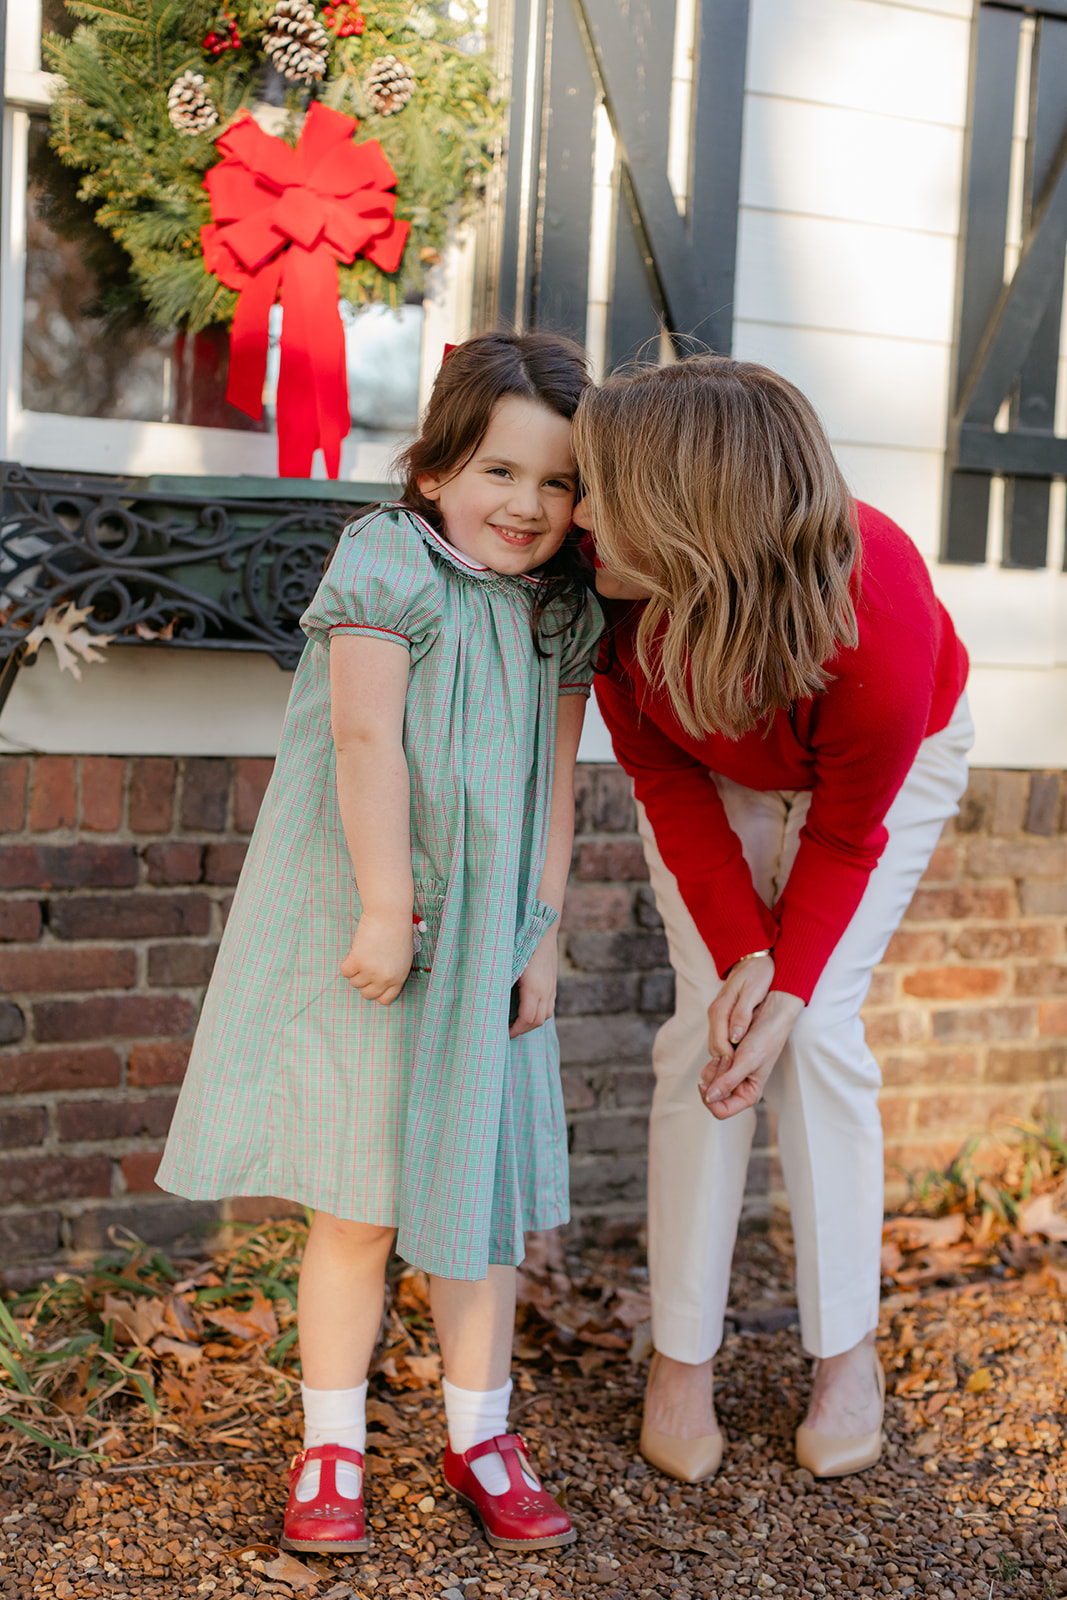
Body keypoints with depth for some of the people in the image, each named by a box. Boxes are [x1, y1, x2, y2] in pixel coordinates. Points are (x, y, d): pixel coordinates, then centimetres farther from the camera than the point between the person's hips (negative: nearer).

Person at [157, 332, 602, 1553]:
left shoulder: (564, 616, 5)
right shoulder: (387, 567, -12)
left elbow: (552, 783, 7)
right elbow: (366, 742, -18)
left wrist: (542, 935, 3)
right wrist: (386, 907, -21)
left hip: (487, 939, 5)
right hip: (364, 931, -5)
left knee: (482, 1188, 10)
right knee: (359, 1202, 3)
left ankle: (479, 1437, 25)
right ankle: (331, 1446, 18)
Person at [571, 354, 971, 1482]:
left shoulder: (878, 627, -43)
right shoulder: (620, 596, -34)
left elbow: (846, 834, -24)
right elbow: (664, 777, -17)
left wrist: (788, 988, -27)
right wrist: (737, 952, -24)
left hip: (891, 764, -2)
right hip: (714, 774, 3)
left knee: (818, 1024, -12)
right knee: (705, 1017, -10)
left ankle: (848, 1348, 7)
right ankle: (681, 1357, 2)